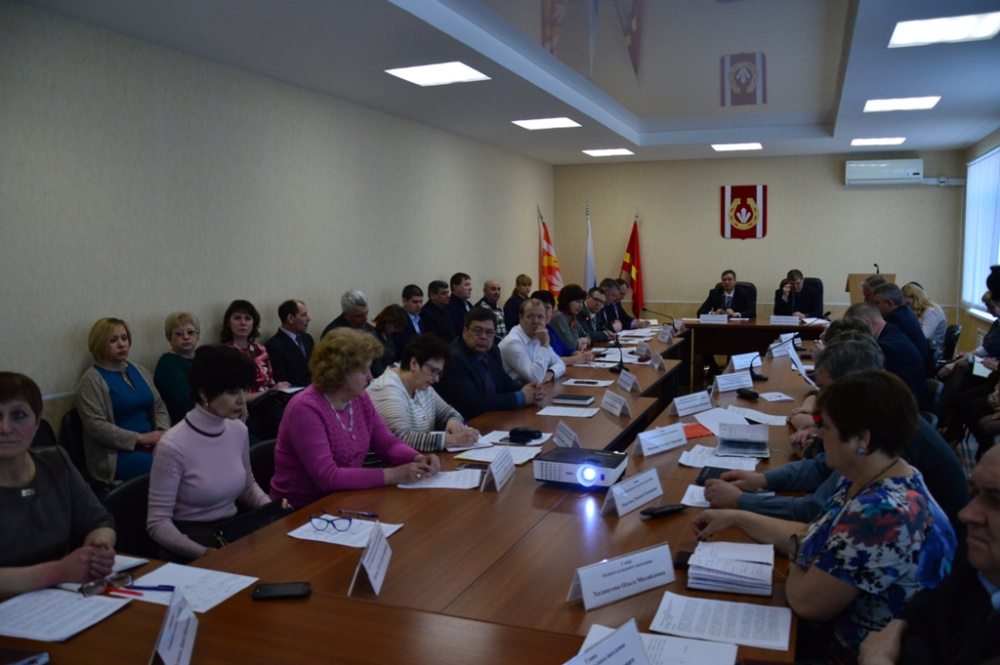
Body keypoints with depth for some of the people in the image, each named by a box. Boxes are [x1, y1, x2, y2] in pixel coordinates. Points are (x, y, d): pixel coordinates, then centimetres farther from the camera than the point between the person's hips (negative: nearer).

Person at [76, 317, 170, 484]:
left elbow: (160, 408, 19)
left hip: (150, 443, 6)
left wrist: (163, 432, -3)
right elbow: (96, 426, -12)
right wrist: (140, 438, -18)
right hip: (116, 453, -6)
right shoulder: (92, 380, -2)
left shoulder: (140, 371, 18)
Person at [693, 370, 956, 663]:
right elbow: (812, 537, 10)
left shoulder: (883, 515, -33)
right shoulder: (867, 480, -2)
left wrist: (794, 563, -5)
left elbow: (805, 601, -26)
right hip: (835, 628, 8)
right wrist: (736, 517, 7)